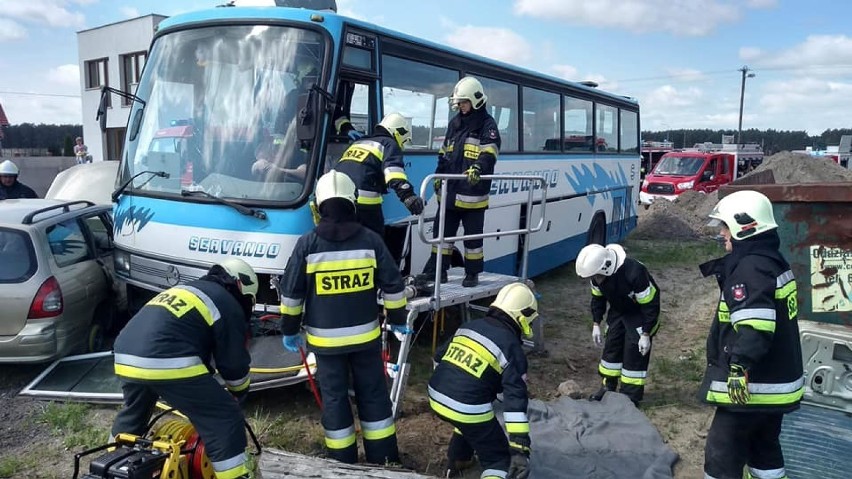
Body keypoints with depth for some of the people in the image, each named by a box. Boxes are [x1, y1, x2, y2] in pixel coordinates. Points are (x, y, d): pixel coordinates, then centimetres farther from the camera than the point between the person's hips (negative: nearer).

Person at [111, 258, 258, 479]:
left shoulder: (184, 290, 31)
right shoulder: (229, 305, 7)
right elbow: (234, 364, 7)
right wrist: (240, 394, 28)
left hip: (125, 358, 9)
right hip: (168, 364, -9)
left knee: (132, 415, 37)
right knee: (225, 419, 3)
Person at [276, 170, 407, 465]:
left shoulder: (307, 244, -9)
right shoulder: (371, 240, -6)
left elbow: (290, 293, -4)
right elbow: (393, 285, 0)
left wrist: (289, 330, 9)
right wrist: (398, 319, 13)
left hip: (325, 338, -1)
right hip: (365, 335, 1)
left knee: (334, 398, 12)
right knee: (373, 394, 14)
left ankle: (343, 462, 21)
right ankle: (383, 458, 24)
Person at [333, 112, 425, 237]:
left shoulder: (358, 143, 29)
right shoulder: (389, 144, 6)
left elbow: (337, 170, 36)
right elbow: (392, 169, -16)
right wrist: (407, 195, -29)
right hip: (363, 202, -7)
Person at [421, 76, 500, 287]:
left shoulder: (487, 125, -3)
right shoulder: (454, 123, 17)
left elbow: (489, 153, -17)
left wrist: (478, 168, -35)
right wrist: (438, 176, 17)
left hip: (472, 193, -6)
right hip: (450, 190, 6)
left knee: (473, 235, 4)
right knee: (442, 231, 10)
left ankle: (472, 274, 16)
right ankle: (437, 271, 19)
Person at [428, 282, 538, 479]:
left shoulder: (470, 326, 11)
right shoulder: (511, 349, -8)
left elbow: (439, 357, 21)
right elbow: (515, 401, -15)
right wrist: (520, 450, -17)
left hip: (436, 396, 7)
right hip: (467, 407, -7)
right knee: (498, 459, 9)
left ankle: (455, 463, 52)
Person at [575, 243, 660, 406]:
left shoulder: (634, 273, -39)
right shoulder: (596, 273, -19)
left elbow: (650, 305, -28)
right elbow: (598, 298, 2)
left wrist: (646, 334, -24)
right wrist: (596, 324, 1)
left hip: (640, 313, -6)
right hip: (618, 310, 6)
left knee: (634, 350, -8)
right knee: (611, 345, 6)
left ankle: (631, 396, 3)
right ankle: (608, 387, 22)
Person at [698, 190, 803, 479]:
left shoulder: (750, 268, -21)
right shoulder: (772, 261, 12)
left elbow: (754, 326, -34)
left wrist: (740, 366, -40)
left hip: (751, 386, -11)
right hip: (777, 382, 11)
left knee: (721, 455, -1)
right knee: (765, 449, 23)